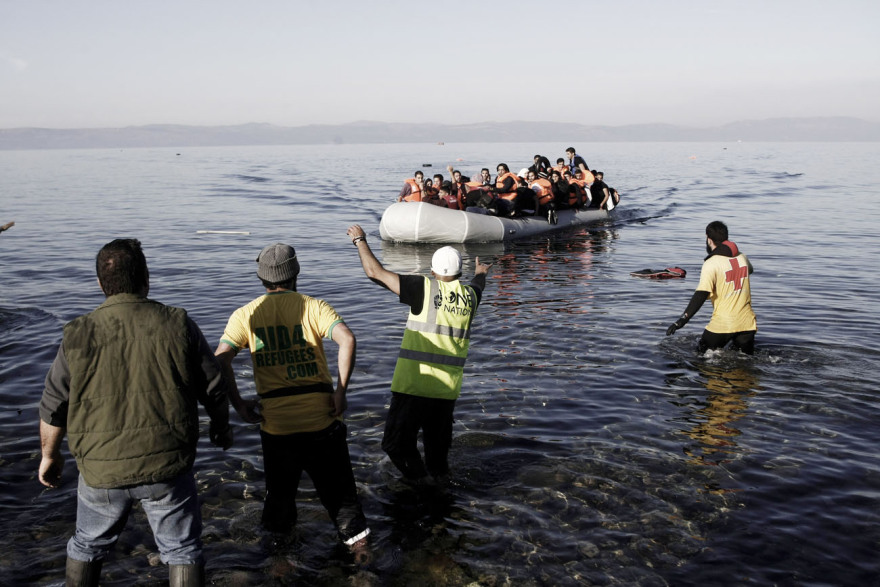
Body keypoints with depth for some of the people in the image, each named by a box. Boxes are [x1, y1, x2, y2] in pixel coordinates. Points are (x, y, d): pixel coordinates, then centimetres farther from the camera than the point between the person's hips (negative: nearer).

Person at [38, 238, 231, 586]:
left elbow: (54, 407, 2)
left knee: (88, 547, 25)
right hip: (167, 465, -1)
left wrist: (49, 455, 19)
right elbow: (214, 388, 1)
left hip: (100, 470, 2)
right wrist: (221, 427, 20)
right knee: (182, 550, 12)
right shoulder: (178, 325, -7)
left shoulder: (79, 335, -5)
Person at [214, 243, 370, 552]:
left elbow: (220, 359, -11)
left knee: (279, 490, 21)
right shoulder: (314, 307, -1)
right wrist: (341, 391, -13)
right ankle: (356, 538, 18)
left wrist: (238, 405, -4)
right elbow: (348, 340, -18)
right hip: (322, 418, -1)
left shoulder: (245, 315, 2)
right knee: (337, 485, 15)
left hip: (276, 423, 1)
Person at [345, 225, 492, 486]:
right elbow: (478, 284, 34)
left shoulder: (424, 288, -9)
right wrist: (480, 273, 57)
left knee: (396, 441, 6)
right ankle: (438, 474, 36)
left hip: (413, 384, -5)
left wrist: (360, 240, 7)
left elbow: (375, 272, -8)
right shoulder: (469, 295, 6)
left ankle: (419, 476, -1)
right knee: (438, 438, 24)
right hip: (448, 387, 5)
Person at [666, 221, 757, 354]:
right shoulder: (742, 257, 6)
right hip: (747, 323, 5)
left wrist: (682, 320, -26)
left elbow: (701, 295, -23)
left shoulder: (711, 264, -14)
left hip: (723, 324, -5)